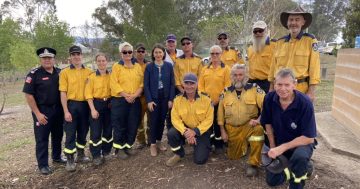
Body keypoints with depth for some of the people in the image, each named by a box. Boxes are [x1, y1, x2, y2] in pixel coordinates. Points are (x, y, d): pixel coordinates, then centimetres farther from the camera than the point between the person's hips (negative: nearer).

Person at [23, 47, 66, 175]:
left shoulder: (59, 73, 4)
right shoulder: (34, 74, -10)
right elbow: (28, 95, -12)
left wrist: (64, 108, 6)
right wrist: (37, 113, -15)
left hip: (58, 109, 5)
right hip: (42, 111, -5)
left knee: (58, 135, 16)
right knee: (42, 138, 3)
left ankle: (57, 157, 35)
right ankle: (43, 165, 15)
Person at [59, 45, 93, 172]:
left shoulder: (89, 72, 6)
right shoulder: (65, 72, -2)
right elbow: (63, 93, -6)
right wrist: (66, 111, -12)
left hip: (85, 105, 3)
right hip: (72, 105, -3)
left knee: (83, 132, 14)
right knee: (70, 133, 0)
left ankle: (81, 155, 31)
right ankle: (70, 160, 11)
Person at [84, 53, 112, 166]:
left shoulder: (111, 76, 5)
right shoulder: (92, 77, -4)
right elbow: (88, 94, -7)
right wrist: (93, 109, -14)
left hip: (108, 104, 3)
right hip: (96, 104, -3)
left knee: (108, 130, 11)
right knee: (96, 131, -2)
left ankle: (106, 152, 27)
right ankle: (96, 156, 8)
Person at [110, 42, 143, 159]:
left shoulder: (137, 67, 10)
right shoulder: (116, 66, 1)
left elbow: (141, 83, 4)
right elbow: (114, 84, -9)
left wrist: (134, 95, -12)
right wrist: (126, 95, -17)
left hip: (135, 101, 3)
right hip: (120, 100, -3)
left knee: (133, 125, 8)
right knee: (120, 126, 3)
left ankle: (128, 146, 25)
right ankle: (119, 148, 17)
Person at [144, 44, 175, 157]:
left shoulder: (169, 66, 1)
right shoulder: (149, 67, -2)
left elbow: (172, 83, 1)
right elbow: (146, 85, -3)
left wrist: (171, 99, -4)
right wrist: (149, 100, -11)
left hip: (165, 97, 2)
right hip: (154, 98, -1)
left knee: (162, 120, 9)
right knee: (154, 121, 2)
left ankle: (159, 141, 26)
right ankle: (153, 144, 15)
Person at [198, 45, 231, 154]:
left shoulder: (225, 69, -3)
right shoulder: (205, 69, 10)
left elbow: (227, 86, -8)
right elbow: (200, 85, 9)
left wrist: (219, 99, -13)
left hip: (220, 102, -3)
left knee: (219, 124, 4)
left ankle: (219, 145, 20)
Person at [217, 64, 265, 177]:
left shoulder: (255, 89, -5)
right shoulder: (226, 92, 3)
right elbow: (221, 113, 8)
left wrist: (258, 120, -30)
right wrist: (223, 131, 5)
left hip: (249, 125, -3)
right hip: (232, 129, 3)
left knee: (258, 129, -36)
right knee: (234, 156, 7)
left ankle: (253, 164, -21)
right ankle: (243, 144, 42)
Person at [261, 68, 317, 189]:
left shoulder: (305, 103, -26)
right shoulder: (269, 98, -15)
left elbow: (309, 138, -24)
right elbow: (268, 123, 2)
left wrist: (282, 148, -26)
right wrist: (273, 147, 0)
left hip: (302, 142, -4)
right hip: (279, 143, 4)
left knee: (299, 156, -40)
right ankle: (304, 166, 27)